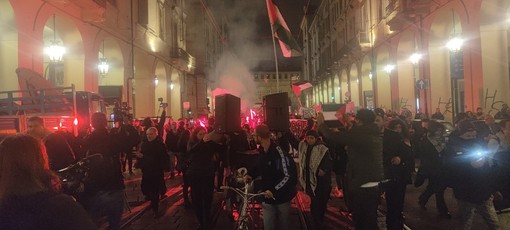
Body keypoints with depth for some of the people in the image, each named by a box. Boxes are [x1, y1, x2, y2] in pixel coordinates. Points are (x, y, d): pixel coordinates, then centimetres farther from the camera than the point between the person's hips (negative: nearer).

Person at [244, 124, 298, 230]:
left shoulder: (279, 152, -26)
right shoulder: (262, 151, -1)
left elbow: (289, 176, -27)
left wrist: (274, 190, -29)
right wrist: (250, 174, -2)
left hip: (282, 196, -6)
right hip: (267, 196, 6)